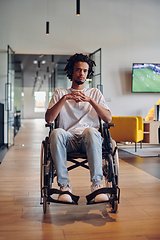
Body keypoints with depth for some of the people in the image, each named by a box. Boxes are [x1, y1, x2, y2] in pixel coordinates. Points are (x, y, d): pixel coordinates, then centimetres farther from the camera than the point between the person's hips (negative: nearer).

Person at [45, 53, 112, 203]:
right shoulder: (60, 93, 20)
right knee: (56, 133, -35)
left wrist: (90, 100, -5)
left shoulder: (95, 93, 21)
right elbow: (48, 119, 3)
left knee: (91, 131, -37)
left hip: (89, 140, 0)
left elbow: (108, 118, 7)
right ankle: (64, 185, -29)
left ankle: (97, 184, -34)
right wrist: (65, 98, -7)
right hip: (68, 139, 0)